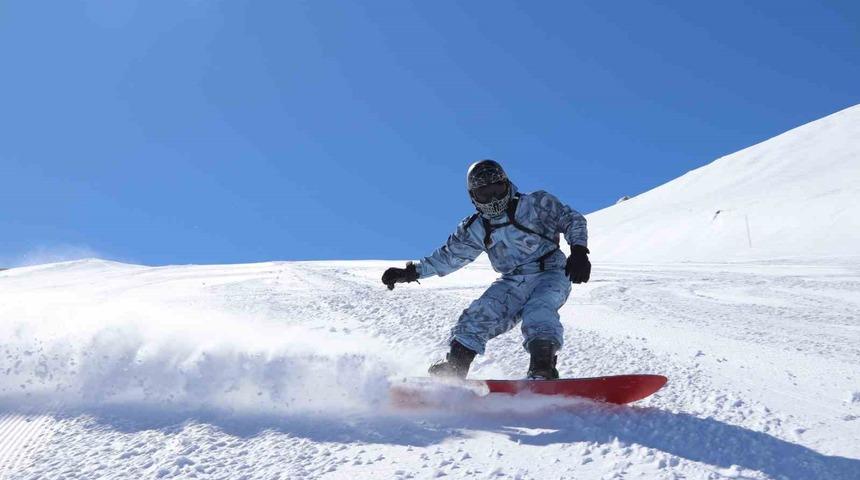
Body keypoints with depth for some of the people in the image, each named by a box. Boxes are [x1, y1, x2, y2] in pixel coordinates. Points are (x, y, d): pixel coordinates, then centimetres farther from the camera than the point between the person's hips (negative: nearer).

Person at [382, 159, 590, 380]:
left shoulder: (536, 203, -6)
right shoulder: (475, 229, 5)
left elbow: (572, 219, -2)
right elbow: (448, 256, 14)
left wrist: (578, 250, -20)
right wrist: (411, 272, 6)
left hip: (550, 274, -4)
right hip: (511, 282, 4)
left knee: (537, 311, -32)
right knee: (478, 316, -13)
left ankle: (543, 372, -40)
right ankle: (451, 371, -7)